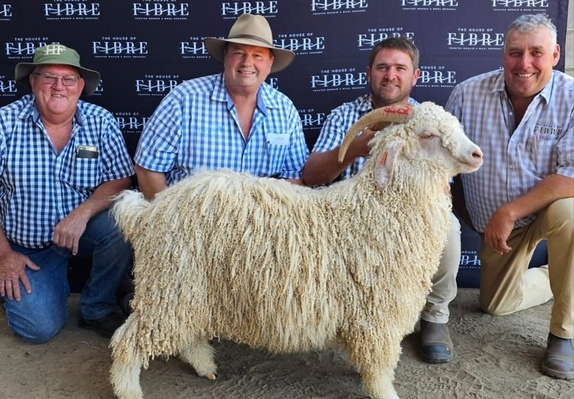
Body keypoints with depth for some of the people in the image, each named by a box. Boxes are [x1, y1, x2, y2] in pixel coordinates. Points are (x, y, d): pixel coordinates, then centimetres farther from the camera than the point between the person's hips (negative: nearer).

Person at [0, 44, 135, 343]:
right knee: (40, 328, -15)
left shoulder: (100, 122, -8)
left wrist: (82, 213, -26)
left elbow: (120, 180, -9)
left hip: (83, 228, 2)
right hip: (27, 246, -1)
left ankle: (97, 308, -5)